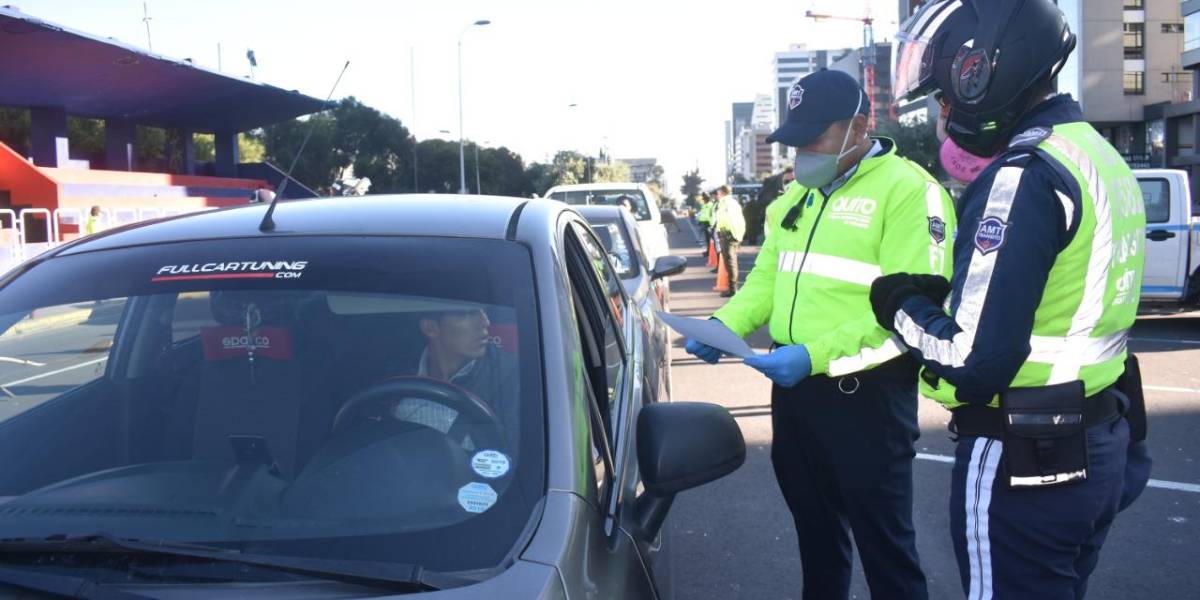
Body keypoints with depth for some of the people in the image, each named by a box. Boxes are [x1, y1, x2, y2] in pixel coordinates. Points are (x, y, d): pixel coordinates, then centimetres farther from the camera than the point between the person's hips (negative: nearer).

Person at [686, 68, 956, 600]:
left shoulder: (908, 191, -14)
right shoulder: (796, 196, 12)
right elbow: (765, 280, 17)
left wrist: (815, 356, -29)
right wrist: (723, 325, -3)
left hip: (866, 395, -7)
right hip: (793, 386, 8)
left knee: (884, 542, 6)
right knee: (815, 532, 23)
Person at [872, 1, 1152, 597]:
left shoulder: (1022, 178, -21)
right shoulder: (1100, 157, 9)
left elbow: (976, 362, -25)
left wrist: (902, 308, -8)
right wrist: (946, 295, 8)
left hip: (1022, 464, -9)